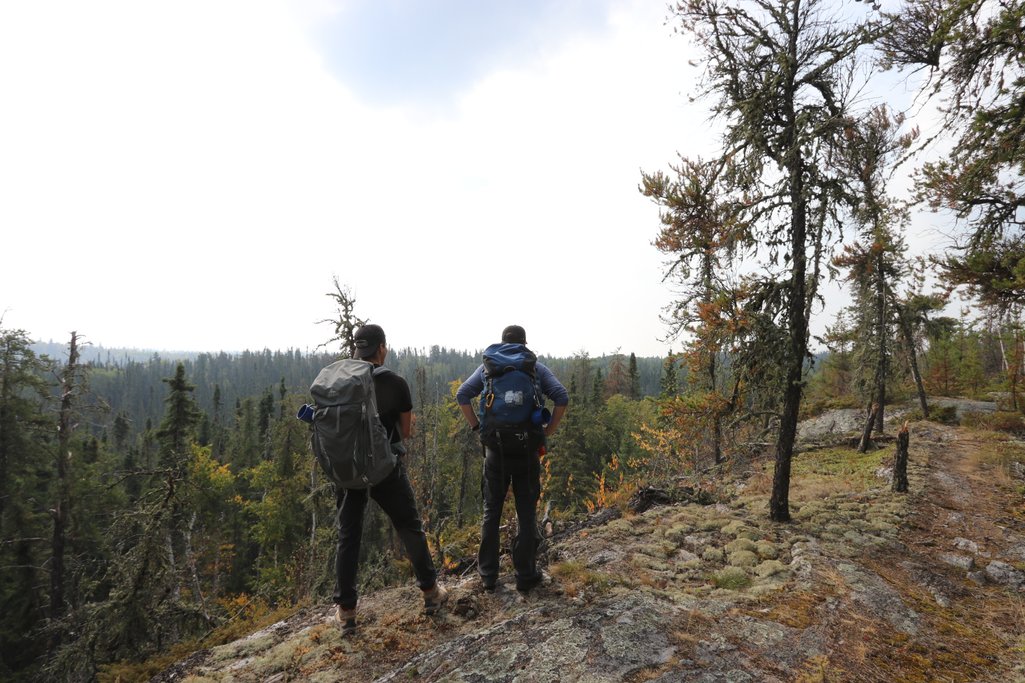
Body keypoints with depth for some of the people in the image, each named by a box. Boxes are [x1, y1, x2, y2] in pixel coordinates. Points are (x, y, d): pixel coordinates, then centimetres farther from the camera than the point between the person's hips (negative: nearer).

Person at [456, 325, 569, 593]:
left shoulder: (488, 367, 6)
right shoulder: (537, 369, 4)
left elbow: (462, 395, -4)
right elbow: (562, 398, -8)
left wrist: (477, 427, 1)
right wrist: (548, 431, -2)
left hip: (495, 450, 1)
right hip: (527, 450, -1)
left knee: (491, 513, 12)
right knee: (527, 513, 9)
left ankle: (488, 575, 19)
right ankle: (526, 575, 15)